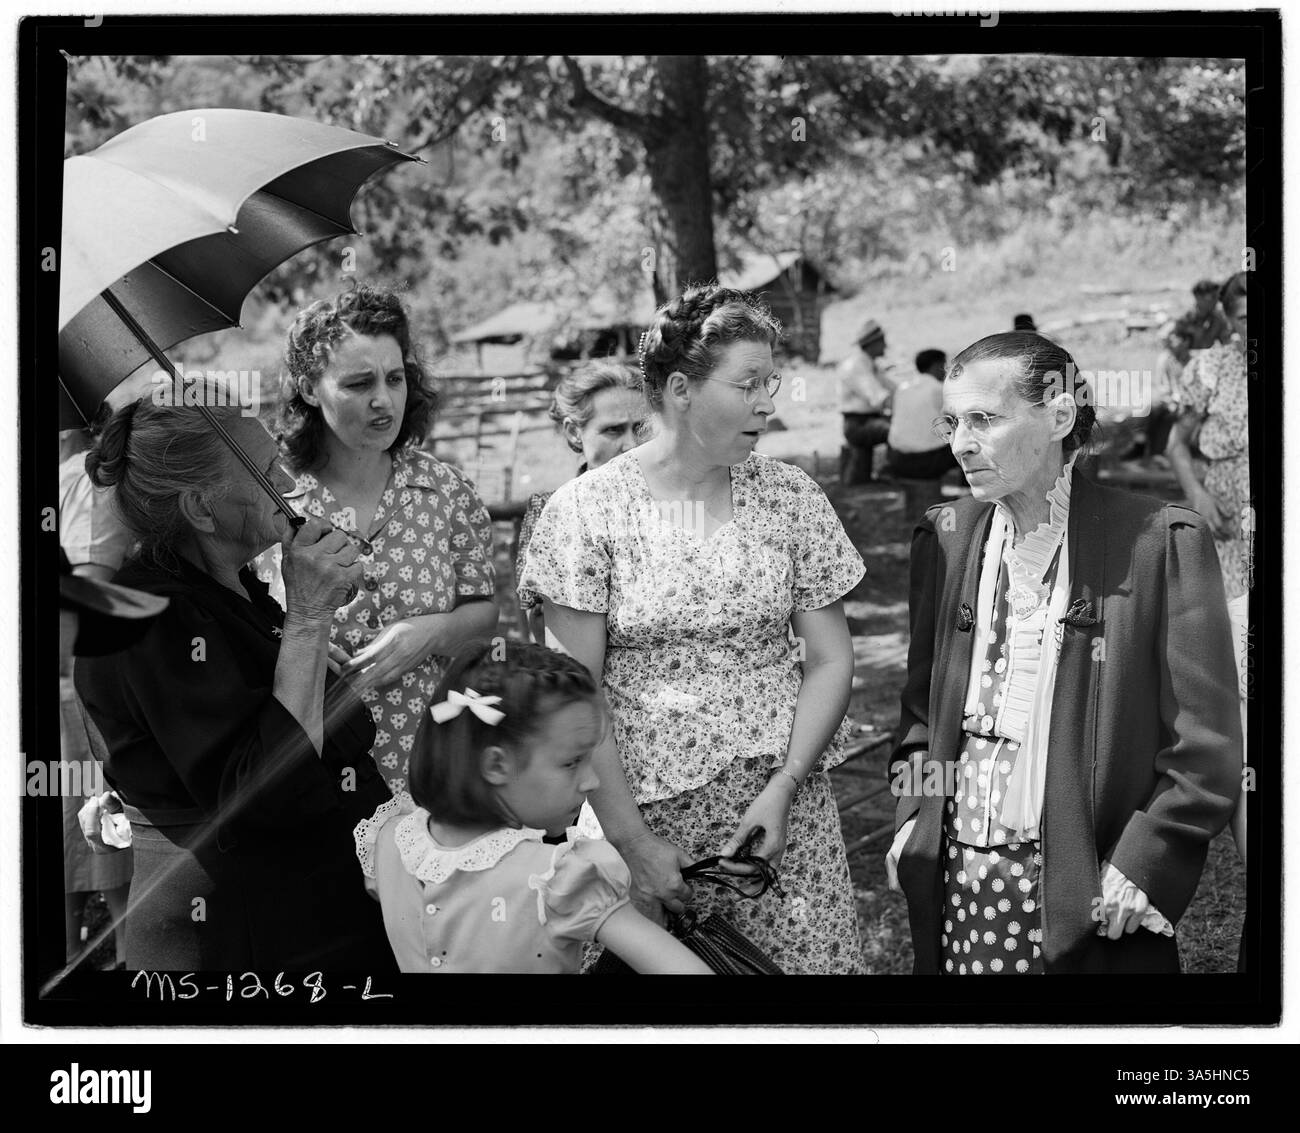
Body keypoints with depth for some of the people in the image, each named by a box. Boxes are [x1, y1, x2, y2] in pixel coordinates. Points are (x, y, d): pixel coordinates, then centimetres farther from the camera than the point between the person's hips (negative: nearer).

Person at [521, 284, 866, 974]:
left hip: (782, 808, 2)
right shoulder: (586, 511, -5)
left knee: (811, 959, -1)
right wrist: (632, 839, -11)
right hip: (641, 806, -2)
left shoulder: (791, 497, 3)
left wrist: (782, 788, -9)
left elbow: (830, 662, 4)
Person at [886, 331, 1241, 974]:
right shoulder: (944, 538, 8)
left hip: (1089, 895, -4)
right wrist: (913, 816, 5)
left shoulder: (1162, 541, -8)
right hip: (954, 880, 4)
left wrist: (1142, 866, -13)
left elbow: (1206, 748, -8)